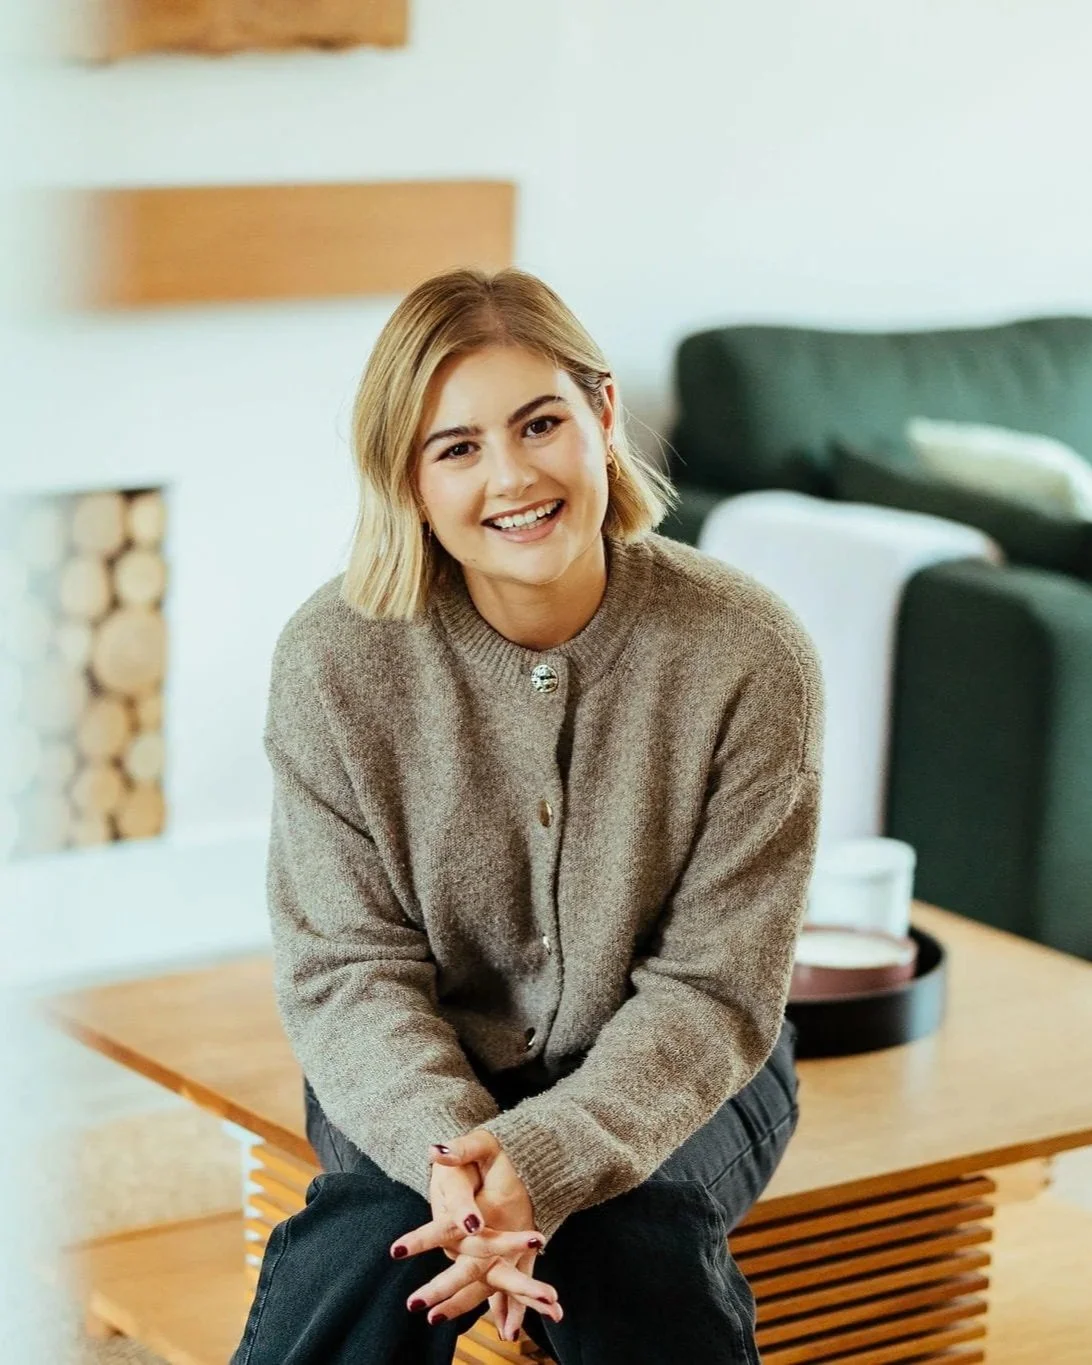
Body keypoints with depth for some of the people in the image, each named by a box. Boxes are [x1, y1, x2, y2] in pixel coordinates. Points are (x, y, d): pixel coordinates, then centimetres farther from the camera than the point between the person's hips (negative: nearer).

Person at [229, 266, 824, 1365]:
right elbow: (347, 967, -10)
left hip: (672, 1076, 0)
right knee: (377, 1242, -30)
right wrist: (447, 1149, -30)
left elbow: (712, 987, -13)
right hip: (425, 1076, 1)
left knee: (634, 1246, -31)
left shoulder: (748, 654, -16)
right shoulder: (334, 658, -13)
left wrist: (543, 1160, -29)